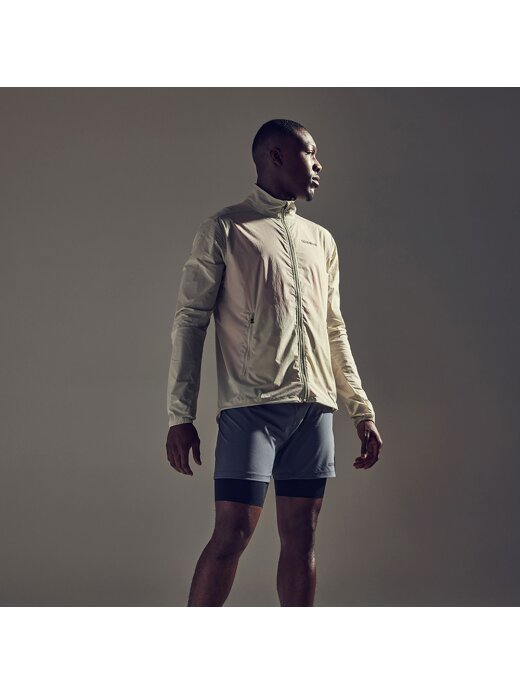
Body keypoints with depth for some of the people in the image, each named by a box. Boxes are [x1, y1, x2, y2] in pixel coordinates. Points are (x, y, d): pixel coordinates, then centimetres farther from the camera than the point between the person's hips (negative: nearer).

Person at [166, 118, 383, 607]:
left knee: (301, 536, 5)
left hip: (314, 406, 5)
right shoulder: (224, 230, 3)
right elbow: (190, 320, -1)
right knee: (233, 532, -9)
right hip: (251, 404, -5)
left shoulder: (321, 240, 20)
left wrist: (362, 410, 16)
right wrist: (180, 416, -8)